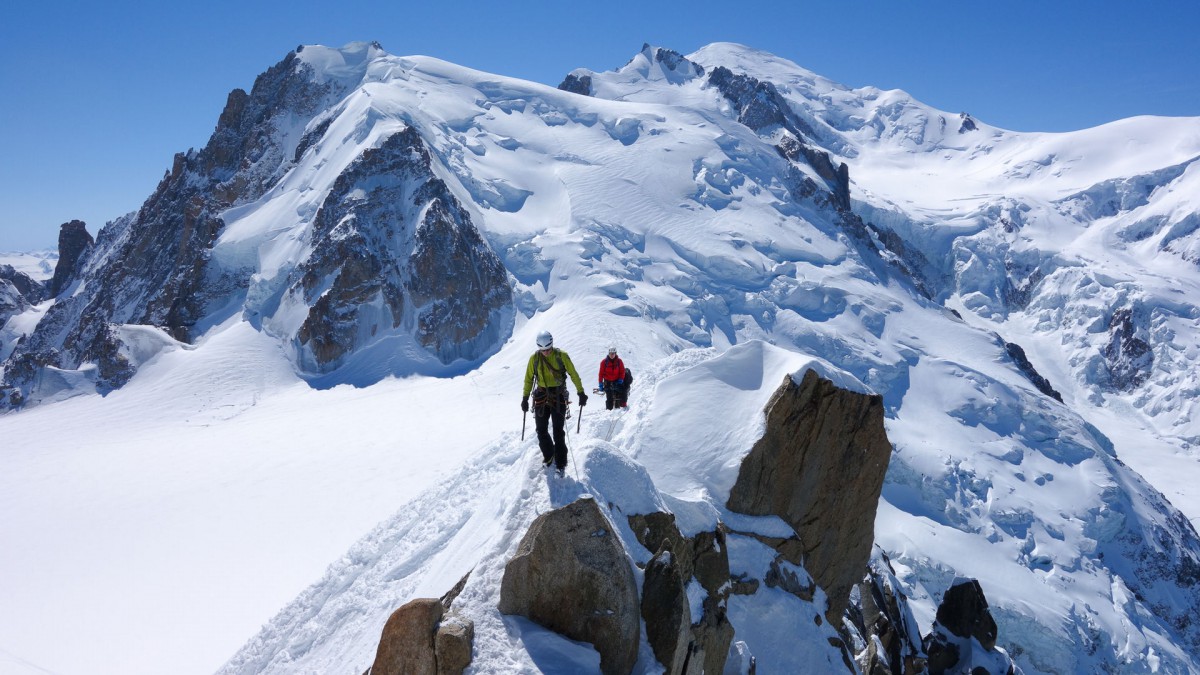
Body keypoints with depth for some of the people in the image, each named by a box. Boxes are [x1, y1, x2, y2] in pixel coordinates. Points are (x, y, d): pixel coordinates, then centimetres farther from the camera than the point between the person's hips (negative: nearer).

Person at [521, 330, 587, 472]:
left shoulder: (561, 356, -8)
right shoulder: (534, 358, -2)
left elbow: (573, 374, -1)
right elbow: (528, 379, 8)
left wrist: (581, 393, -1)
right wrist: (525, 398, 7)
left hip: (558, 396, -3)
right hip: (541, 396, 3)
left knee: (558, 431, -4)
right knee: (541, 430, 6)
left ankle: (560, 462, 4)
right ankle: (548, 455, 27)